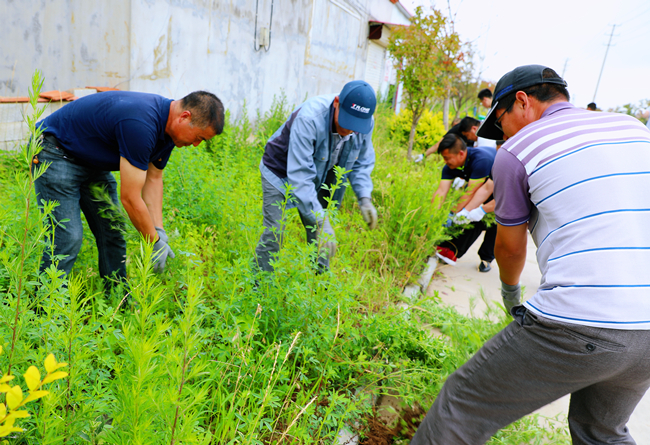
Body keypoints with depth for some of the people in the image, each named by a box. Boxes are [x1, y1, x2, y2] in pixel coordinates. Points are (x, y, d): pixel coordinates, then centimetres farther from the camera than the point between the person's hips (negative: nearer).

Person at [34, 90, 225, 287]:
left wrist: (159, 231, -6)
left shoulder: (166, 123, -8)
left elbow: (154, 178, 2)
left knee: (112, 234, 6)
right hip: (55, 154, -8)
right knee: (68, 238, -13)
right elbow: (130, 198, -31)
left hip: (92, 160, 9)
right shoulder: (140, 125, -36)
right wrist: (155, 242, -19)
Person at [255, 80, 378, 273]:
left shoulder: (366, 123, -18)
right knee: (273, 235, -10)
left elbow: (362, 163, -1)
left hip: (318, 180, 5)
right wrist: (322, 221, -44)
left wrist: (365, 198, -18)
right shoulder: (309, 119, -38)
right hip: (281, 175, -5)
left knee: (320, 241, 4)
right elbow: (300, 175, -39)